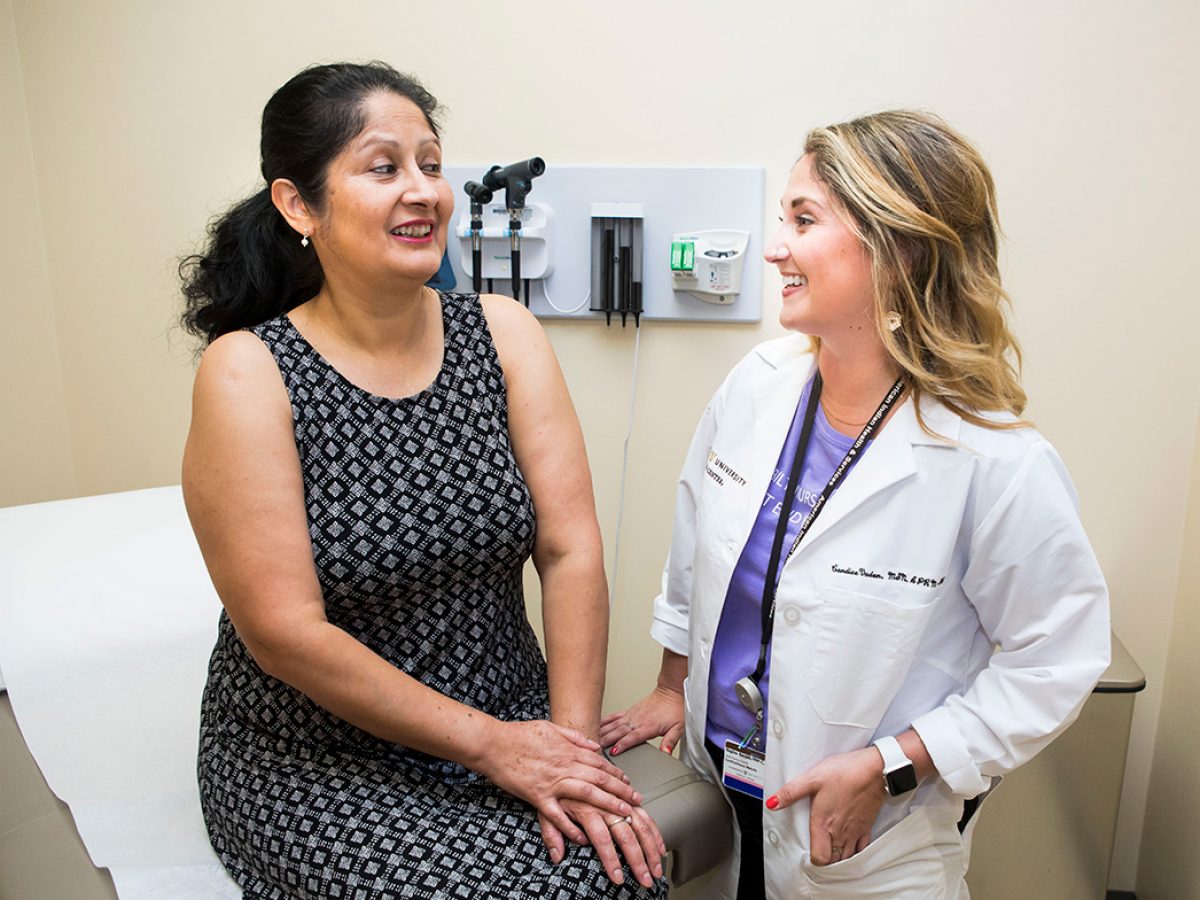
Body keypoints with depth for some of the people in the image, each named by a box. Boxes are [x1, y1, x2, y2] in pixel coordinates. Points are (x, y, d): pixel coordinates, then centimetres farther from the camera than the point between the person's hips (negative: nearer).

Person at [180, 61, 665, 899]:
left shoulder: (504, 333, -3)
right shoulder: (247, 372, -13)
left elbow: (571, 547, -7)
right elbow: (285, 629, -16)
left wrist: (573, 738, -15)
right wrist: (490, 744, -16)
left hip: (511, 724, 3)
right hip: (315, 760, -2)